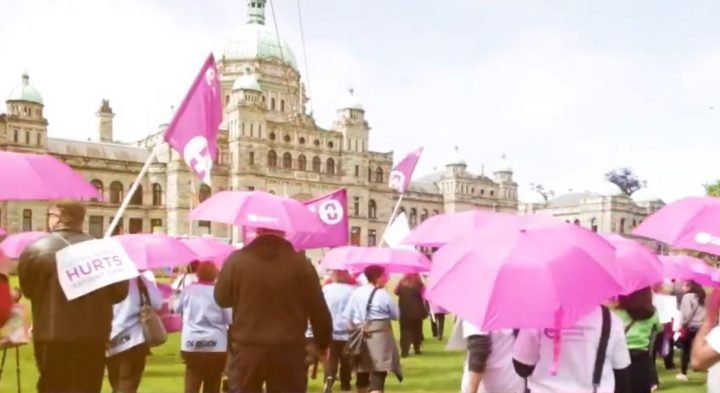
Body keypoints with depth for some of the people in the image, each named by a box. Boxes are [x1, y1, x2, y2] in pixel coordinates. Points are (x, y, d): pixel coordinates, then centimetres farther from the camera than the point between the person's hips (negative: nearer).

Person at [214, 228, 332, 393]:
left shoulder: (236, 260, -3)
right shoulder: (301, 263, -4)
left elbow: (221, 299, 9)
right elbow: (319, 311, 0)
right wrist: (323, 343, 14)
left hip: (247, 349, 0)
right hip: (288, 350, 0)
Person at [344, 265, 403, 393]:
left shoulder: (356, 292, 2)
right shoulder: (383, 295, -10)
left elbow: (347, 316, 3)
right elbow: (396, 315, -1)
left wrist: (356, 328, 14)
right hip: (379, 336, -5)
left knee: (362, 373, 18)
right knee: (378, 375, -7)